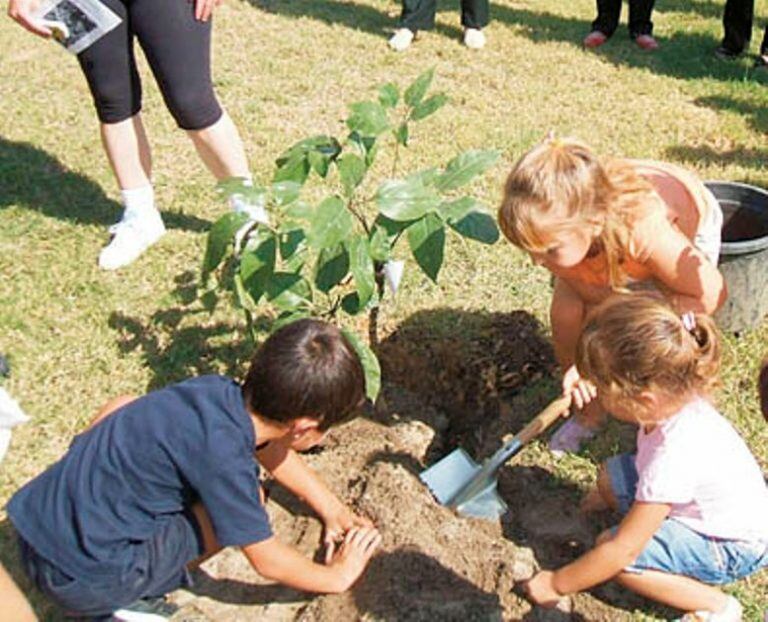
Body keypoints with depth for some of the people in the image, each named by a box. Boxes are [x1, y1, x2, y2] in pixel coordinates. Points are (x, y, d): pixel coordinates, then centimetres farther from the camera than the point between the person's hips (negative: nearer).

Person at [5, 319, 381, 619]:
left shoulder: (221, 391, -3)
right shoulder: (224, 457, -24)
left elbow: (272, 449, 19)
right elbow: (267, 561, -11)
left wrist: (330, 507, 24)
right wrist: (337, 577, 6)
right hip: (80, 579, -8)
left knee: (123, 410, 24)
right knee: (243, 503, -11)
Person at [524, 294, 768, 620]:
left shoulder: (674, 458, -38)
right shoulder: (676, 398, -16)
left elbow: (622, 550, -31)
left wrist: (556, 584, -20)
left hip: (733, 547, -8)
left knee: (609, 544, -20)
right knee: (612, 476, 0)